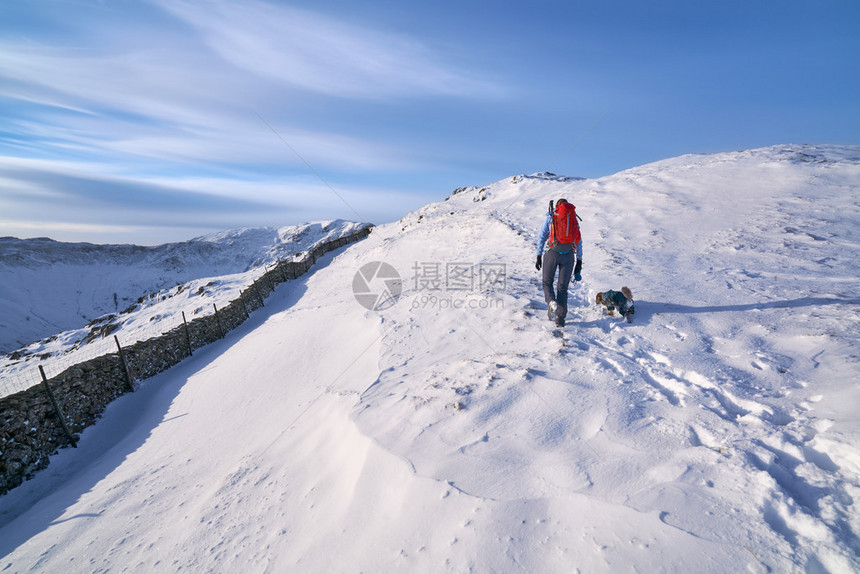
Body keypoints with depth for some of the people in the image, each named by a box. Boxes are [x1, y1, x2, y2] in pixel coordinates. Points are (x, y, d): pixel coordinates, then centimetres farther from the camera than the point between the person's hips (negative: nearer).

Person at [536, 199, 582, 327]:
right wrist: (579, 261, 18)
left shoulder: (550, 216, 11)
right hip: (569, 255, 2)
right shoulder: (574, 219, 17)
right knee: (563, 287, 9)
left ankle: (552, 302, -17)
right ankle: (560, 319, 6)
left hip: (553, 253, -2)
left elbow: (542, 237, 5)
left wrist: (539, 256, 7)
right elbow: (579, 242, 15)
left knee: (547, 282, 14)